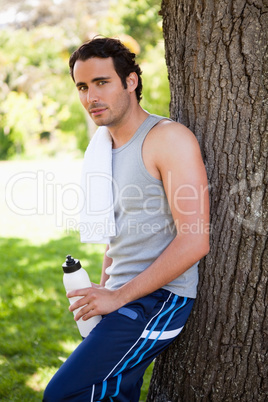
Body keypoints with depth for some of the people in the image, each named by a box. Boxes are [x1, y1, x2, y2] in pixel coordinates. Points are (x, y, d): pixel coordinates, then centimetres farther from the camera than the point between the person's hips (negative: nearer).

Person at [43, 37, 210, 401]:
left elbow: (194, 241, -21)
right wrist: (103, 290, 14)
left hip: (157, 299, -9)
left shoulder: (169, 139, -14)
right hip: (120, 298, 9)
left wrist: (119, 296, -17)